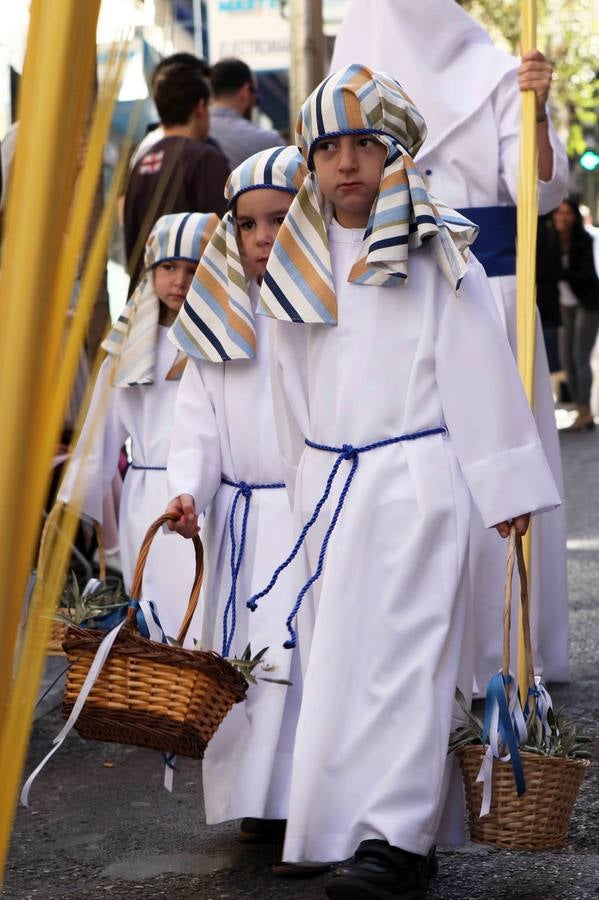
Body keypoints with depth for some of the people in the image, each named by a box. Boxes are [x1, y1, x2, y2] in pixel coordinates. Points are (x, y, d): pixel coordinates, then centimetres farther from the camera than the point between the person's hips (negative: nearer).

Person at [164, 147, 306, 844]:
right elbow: (198, 415, 8)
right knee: (245, 650, 5)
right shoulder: (222, 316, 10)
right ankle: (262, 800, 16)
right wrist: (187, 488, -7)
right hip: (244, 518, 4)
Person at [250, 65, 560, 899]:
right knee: (336, 654, 5)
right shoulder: (299, 266, 13)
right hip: (329, 485, 6)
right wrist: (302, 480, 18)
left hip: (417, 480, -6)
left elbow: (481, 371, -5)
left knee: (398, 654, -12)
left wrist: (504, 485, -7)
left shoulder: (435, 254, -3)